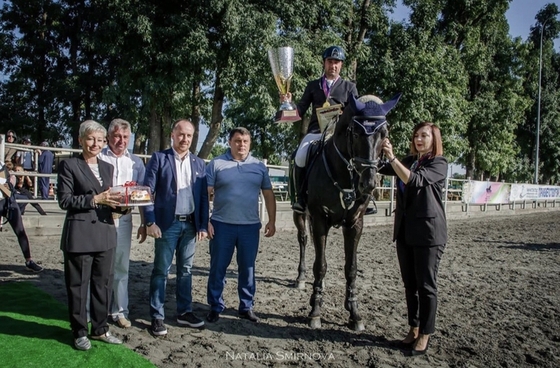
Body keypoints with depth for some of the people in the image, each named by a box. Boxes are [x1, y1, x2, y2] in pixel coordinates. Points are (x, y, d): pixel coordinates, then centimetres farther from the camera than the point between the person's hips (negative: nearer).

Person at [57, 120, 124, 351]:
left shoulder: (107, 167, 15)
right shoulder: (69, 165, -2)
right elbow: (64, 200, -9)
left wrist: (114, 202, -4)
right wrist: (95, 199, -18)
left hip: (105, 233, 5)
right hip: (79, 235, -5)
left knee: (103, 283, 12)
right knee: (78, 285, 6)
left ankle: (100, 329, 26)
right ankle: (79, 332, 21)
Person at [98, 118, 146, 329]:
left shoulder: (136, 162, 11)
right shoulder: (98, 158, 0)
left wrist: (145, 221, 1)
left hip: (123, 218, 3)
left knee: (121, 266, 9)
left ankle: (119, 310, 19)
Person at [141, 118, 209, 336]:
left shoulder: (199, 163, 10)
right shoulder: (159, 158, -1)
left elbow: (204, 197, 9)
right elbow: (147, 191, -4)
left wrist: (203, 225, 3)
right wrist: (150, 222, -11)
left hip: (190, 224, 4)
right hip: (167, 224, -4)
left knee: (185, 270, 12)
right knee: (161, 271, 3)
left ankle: (184, 312, 23)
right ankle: (157, 317, 12)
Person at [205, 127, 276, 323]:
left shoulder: (259, 166, 7)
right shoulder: (216, 164, -1)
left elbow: (269, 195, 9)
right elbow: (206, 194, -3)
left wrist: (272, 221, 3)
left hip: (250, 226, 2)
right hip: (222, 225, -2)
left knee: (247, 269, 11)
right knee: (218, 268, 7)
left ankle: (246, 307, 25)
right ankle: (215, 307, 22)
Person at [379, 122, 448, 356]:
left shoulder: (439, 164, -7)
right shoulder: (409, 161, 12)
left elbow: (415, 180, -23)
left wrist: (392, 157, -31)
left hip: (428, 231, -6)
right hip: (405, 231, 6)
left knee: (426, 285, 2)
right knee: (410, 283, 13)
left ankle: (425, 334, 13)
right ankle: (414, 328, 25)